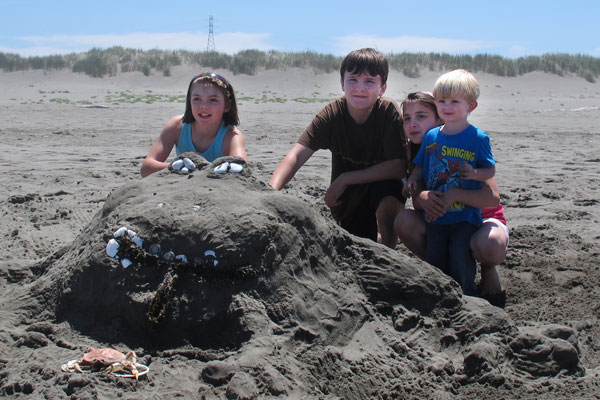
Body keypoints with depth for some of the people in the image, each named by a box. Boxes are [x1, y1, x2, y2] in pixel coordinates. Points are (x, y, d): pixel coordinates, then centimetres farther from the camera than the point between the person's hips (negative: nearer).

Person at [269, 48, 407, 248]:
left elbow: (398, 168, -26)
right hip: (346, 198, 3)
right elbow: (296, 155, -27)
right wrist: (270, 191, -46)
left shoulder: (389, 111, -21)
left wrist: (344, 179, -27)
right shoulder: (331, 114, -16)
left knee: (389, 203, -34)